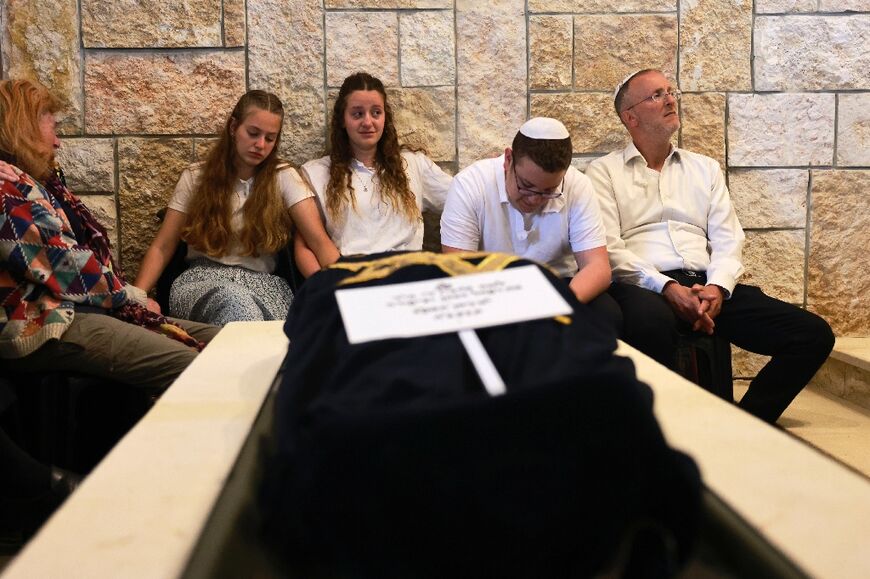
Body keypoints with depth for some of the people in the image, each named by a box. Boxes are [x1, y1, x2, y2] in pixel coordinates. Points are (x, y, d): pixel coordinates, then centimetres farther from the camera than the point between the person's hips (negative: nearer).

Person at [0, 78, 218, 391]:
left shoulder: (38, 182, 23)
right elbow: (62, 264, -13)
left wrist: (134, 300, 3)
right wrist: (133, 299, -1)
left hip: (87, 308, 10)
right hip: (45, 327, -10)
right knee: (190, 367, -28)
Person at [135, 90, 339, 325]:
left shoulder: (283, 177, 5)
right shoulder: (195, 178, 9)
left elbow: (319, 241, -5)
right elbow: (161, 248, 8)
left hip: (262, 283, 0)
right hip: (202, 280, 1)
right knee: (236, 302, -38)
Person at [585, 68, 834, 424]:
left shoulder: (705, 168, 24)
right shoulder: (604, 172, 9)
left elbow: (728, 239, 15)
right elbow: (608, 248, -3)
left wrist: (717, 287, -7)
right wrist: (667, 287, -17)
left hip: (706, 285, 5)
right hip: (644, 288, -5)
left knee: (813, 333, -13)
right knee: (652, 323, -43)